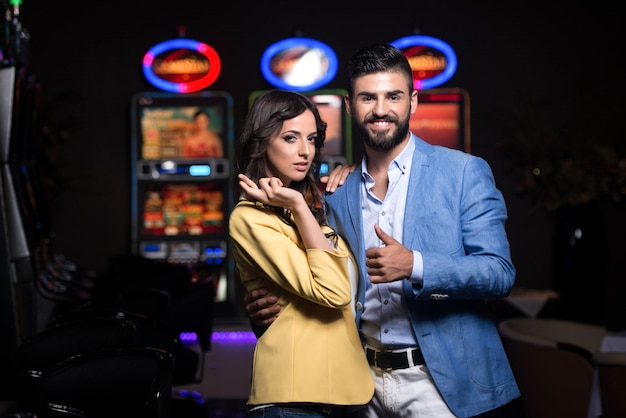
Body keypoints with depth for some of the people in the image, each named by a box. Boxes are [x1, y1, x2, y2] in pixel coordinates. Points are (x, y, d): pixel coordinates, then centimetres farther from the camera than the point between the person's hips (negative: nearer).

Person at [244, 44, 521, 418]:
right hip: (367, 384, 4)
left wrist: (415, 265, -26)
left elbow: (500, 273, -12)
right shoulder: (339, 193, 8)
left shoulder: (464, 171, -5)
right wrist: (271, 308, -6)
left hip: (441, 383, -4)